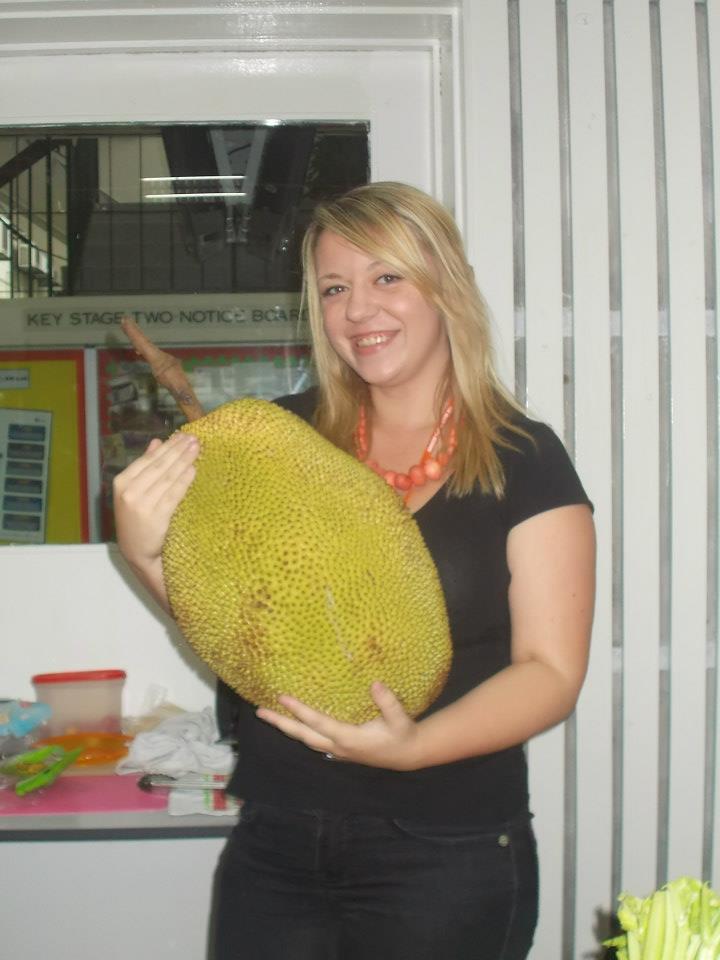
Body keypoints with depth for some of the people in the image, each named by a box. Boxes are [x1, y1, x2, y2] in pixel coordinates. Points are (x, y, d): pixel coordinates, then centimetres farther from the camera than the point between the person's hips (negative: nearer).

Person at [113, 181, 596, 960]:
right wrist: (146, 549, -12)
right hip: (272, 842, 3)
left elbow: (551, 673, -9)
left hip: (445, 858, -3)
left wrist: (413, 745, -25)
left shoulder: (523, 459, -7)